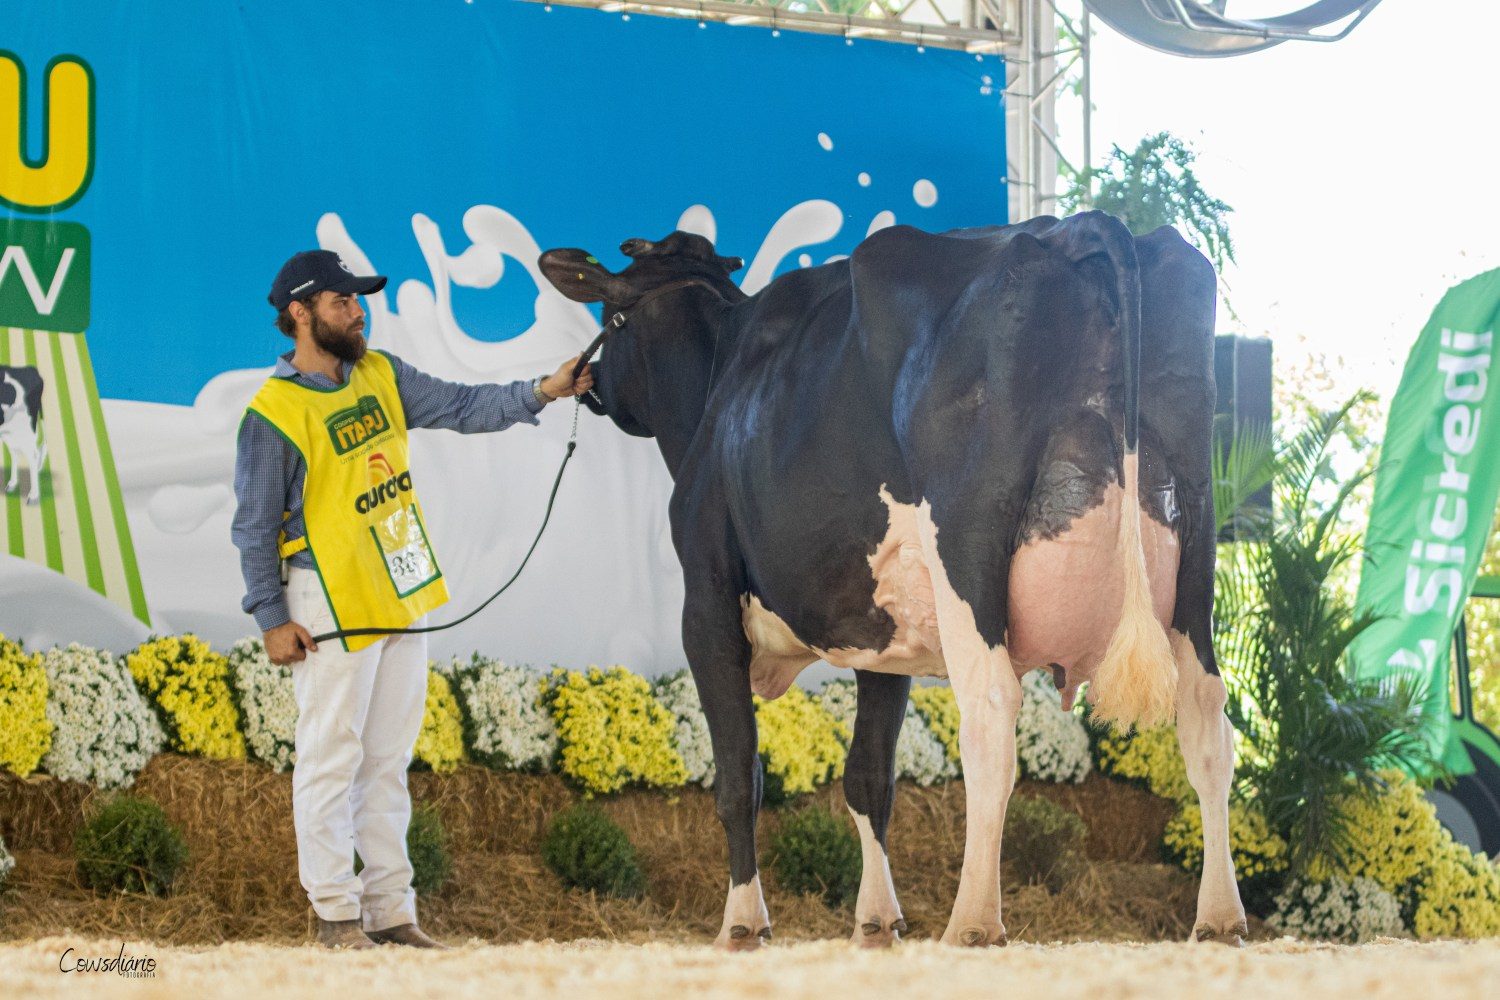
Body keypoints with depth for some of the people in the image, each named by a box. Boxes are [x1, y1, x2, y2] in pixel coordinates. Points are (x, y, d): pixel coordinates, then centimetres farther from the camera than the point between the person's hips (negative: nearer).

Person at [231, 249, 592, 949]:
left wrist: (540, 393, -8)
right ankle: (336, 912, 4)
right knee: (332, 755, -2)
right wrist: (272, 620, -12)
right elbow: (254, 526, -11)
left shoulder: (380, 375, 7)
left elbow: (461, 407, 6)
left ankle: (390, 908, 17)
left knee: (389, 758, 11)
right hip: (332, 606, -7)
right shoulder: (274, 413, -14)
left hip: (401, 596, 7)